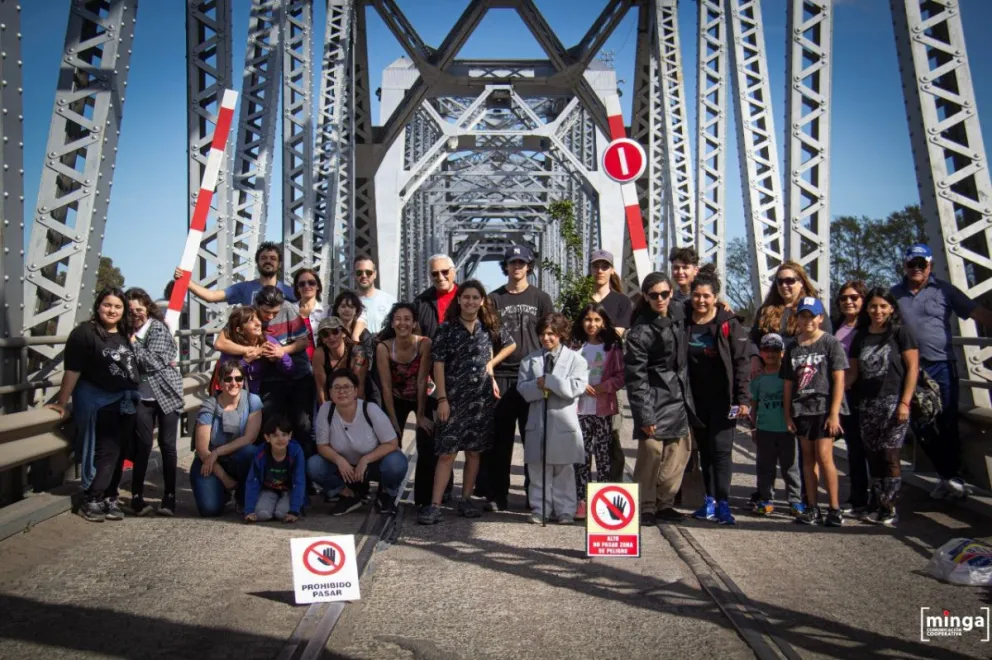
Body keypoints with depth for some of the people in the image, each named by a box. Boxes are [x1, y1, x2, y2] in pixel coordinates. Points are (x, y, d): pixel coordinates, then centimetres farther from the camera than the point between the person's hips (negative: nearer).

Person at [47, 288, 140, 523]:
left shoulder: (125, 334, 9)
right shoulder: (84, 333, -12)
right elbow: (72, 371, -13)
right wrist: (61, 403, -11)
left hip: (126, 401, 7)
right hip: (98, 402, -7)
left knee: (119, 452, 9)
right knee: (106, 452, -5)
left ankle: (109, 498, 19)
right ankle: (90, 501, 6)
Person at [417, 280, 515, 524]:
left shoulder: (490, 326, 7)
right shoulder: (447, 328, -2)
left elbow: (510, 345, 21)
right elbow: (438, 364, -5)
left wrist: (491, 363, 7)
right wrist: (442, 399, -10)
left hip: (482, 397, 3)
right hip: (453, 397, -3)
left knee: (474, 451, 10)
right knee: (446, 452, -7)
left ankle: (466, 500, 21)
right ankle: (435, 505, -5)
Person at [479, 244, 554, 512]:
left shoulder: (541, 299, 8)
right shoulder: (495, 299, 9)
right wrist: (488, 373, -1)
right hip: (501, 375, 0)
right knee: (499, 438, 2)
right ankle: (496, 493, 9)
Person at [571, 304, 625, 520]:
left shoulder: (613, 347, 5)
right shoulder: (575, 346, 7)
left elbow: (620, 377, 1)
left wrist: (602, 387, -12)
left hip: (604, 408, -1)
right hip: (580, 408, 1)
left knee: (604, 455, 2)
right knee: (582, 455, 0)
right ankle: (581, 500, 6)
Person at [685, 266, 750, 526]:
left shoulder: (729, 324, -6)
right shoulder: (684, 324, 4)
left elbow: (741, 363, -7)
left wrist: (743, 399, -12)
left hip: (722, 398, -4)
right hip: (696, 399, 4)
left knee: (721, 448, -7)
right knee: (705, 450, 10)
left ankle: (722, 503, -4)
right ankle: (710, 499, 17)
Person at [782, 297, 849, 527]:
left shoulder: (830, 343, -2)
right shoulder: (793, 348, 11)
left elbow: (839, 379, -6)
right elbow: (788, 383, 12)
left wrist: (834, 413, -11)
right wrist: (787, 414, 8)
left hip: (825, 407, -4)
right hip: (802, 409, 5)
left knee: (823, 456, -10)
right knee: (808, 458, 8)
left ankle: (835, 508, 0)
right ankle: (812, 508, 14)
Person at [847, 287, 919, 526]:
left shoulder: (900, 333, -1)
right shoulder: (861, 337, 13)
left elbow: (913, 368, -5)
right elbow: (853, 372, 14)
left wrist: (905, 403, -12)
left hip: (893, 402, -5)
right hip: (868, 404, 5)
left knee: (889, 457, -6)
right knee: (873, 457, 7)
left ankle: (890, 509, 1)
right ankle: (879, 505, 15)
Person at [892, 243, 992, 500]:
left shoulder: (944, 290, 3)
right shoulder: (895, 294, 10)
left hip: (941, 366, -3)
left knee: (947, 424, -1)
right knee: (920, 426, 7)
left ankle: (953, 476, 11)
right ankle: (945, 474, 22)